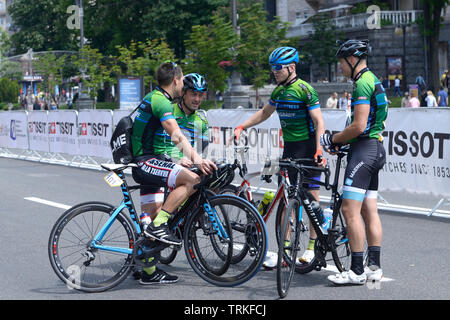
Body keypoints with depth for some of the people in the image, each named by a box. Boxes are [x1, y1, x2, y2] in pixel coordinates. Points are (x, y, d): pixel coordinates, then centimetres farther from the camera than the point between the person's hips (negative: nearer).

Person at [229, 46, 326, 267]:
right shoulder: (279, 91, 11)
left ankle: (312, 247, 5)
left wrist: (319, 150, -26)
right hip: (289, 149, 7)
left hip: (308, 147, -7)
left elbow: (319, 122, -16)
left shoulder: (305, 90, -12)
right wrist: (242, 126, 22)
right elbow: (265, 112, 28)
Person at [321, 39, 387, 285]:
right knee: (370, 211, 10)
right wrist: (340, 141, 17)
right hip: (374, 148, 11)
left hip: (363, 149, -11)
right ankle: (374, 267, 11)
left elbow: (359, 126, -21)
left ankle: (357, 271, -11)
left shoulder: (362, 83, -15)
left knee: (350, 210, -11)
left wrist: (332, 139, -8)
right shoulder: (373, 80, 18)